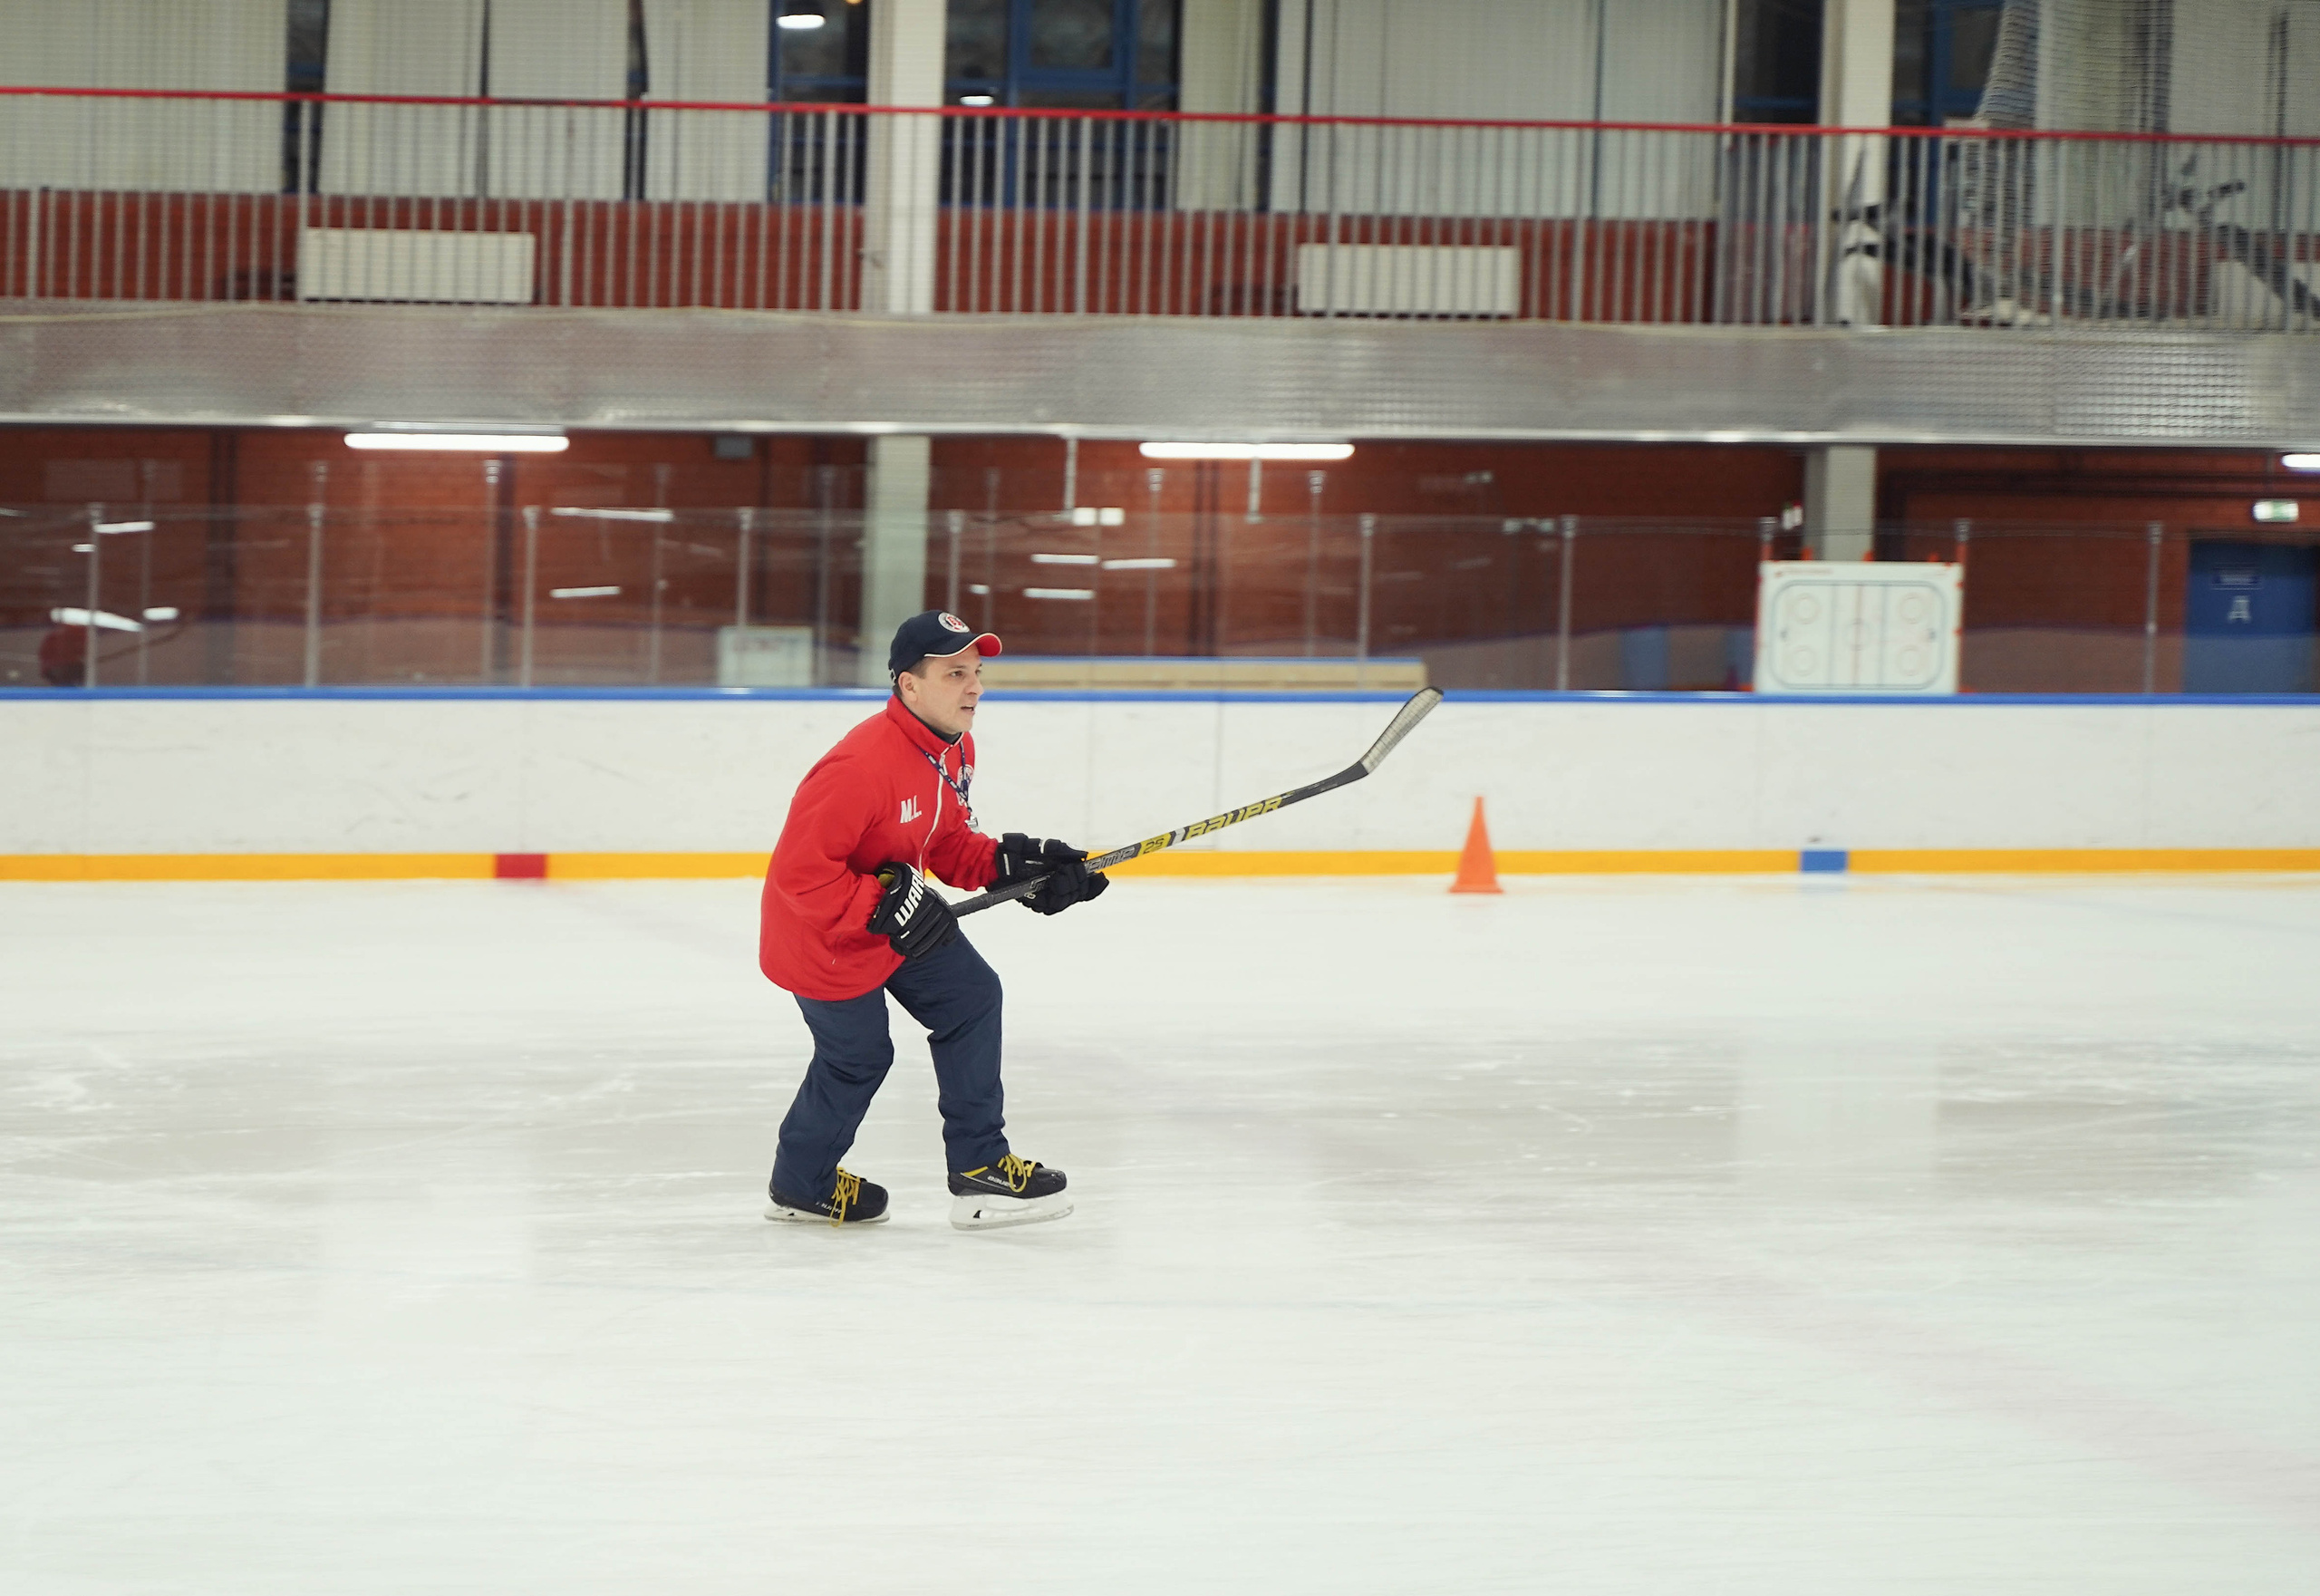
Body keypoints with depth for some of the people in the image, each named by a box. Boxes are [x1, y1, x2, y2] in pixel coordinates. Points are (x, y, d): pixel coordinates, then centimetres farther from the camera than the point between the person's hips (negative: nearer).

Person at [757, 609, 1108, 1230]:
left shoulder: (954, 749, -4)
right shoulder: (861, 765, -34)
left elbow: (949, 843, 7)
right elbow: (798, 871, -34)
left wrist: (1008, 863, -10)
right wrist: (883, 906, -33)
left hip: (899, 915, 9)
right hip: (824, 936, -9)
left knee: (972, 998, 5)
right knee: (859, 1056, 6)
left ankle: (979, 1169, 13)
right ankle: (799, 1186, 31)